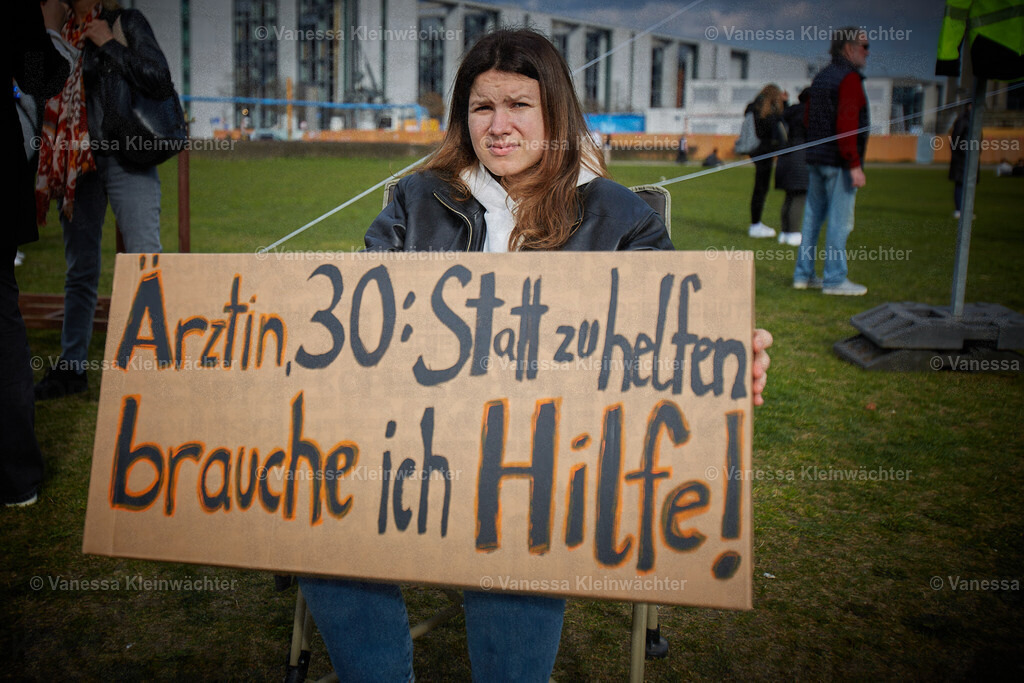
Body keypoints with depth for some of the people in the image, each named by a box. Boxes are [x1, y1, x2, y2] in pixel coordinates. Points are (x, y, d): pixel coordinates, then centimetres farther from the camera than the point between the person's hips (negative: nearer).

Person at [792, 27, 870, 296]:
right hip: (838, 162, -9)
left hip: (815, 160, 9)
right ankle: (835, 279, -1)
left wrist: (815, 152, 21)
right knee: (840, 219, -4)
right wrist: (855, 165, -20)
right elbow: (846, 124, -20)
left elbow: (809, 119, 18)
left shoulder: (820, 77, 15)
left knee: (813, 216, 11)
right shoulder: (849, 78, -12)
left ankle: (803, 274, 15)